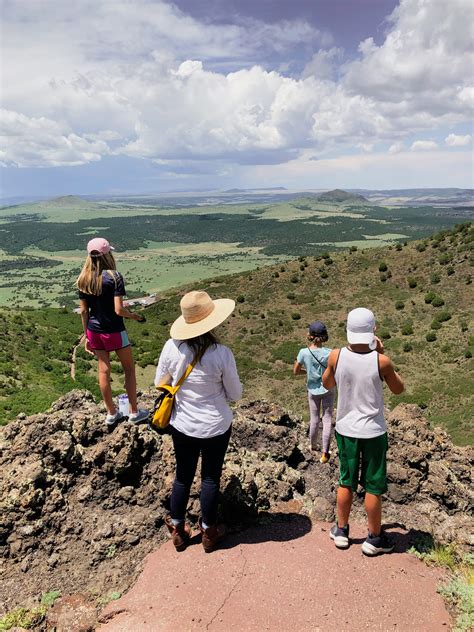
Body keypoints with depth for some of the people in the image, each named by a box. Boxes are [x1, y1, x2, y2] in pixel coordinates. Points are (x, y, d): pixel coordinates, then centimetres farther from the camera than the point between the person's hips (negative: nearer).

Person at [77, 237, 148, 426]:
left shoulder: (83, 279, 0)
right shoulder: (114, 277, -17)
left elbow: (83, 311, 3)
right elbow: (119, 310, -21)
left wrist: (87, 335, 12)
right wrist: (134, 316, -2)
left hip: (94, 331, 5)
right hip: (114, 331, -5)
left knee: (103, 370, 16)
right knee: (129, 369, 13)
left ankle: (111, 414, 28)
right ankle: (134, 412, 22)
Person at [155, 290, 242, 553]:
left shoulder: (171, 347, -17)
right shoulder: (221, 354, -24)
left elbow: (159, 383, -1)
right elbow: (235, 395, -11)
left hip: (182, 425, 2)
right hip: (216, 427, -2)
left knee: (183, 477, 22)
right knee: (211, 478, 19)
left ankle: (177, 529, 40)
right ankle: (208, 531, 38)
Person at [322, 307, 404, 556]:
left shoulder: (336, 356, -13)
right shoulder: (381, 361, -19)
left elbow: (327, 384, 7)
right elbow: (398, 389, 0)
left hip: (346, 429, 3)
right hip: (373, 432, -2)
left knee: (346, 482, 19)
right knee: (374, 487, 13)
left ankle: (341, 531, 33)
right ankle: (374, 538, 28)